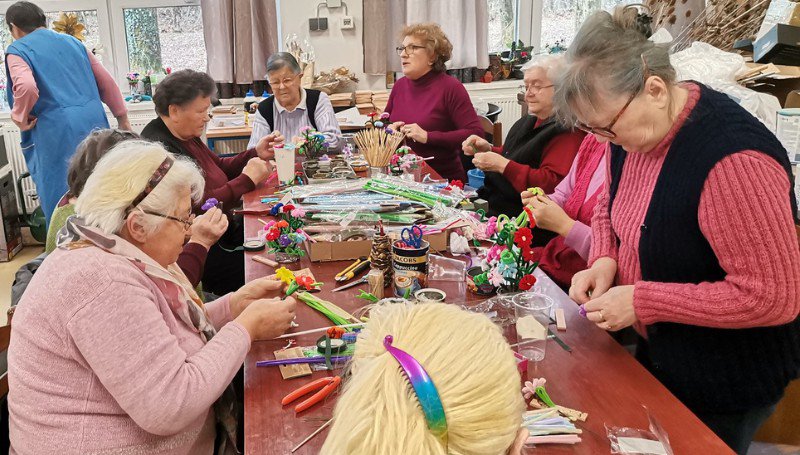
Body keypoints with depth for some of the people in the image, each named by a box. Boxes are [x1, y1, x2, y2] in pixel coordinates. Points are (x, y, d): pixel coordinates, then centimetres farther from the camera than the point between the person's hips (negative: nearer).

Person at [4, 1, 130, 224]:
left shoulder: (17, 50, 0)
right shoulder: (72, 41, 17)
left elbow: (27, 87, -21)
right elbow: (107, 82, 16)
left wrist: (20, 117, -4)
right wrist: (123, 119, 20)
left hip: (58, 131, -6)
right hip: (94, 122, 6)